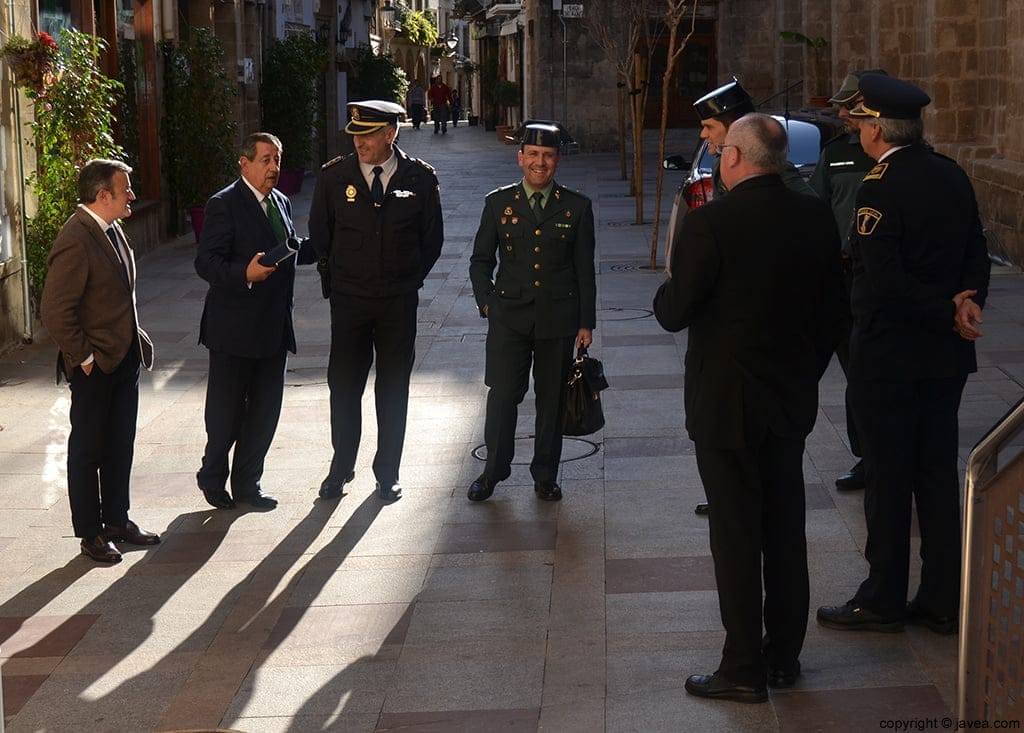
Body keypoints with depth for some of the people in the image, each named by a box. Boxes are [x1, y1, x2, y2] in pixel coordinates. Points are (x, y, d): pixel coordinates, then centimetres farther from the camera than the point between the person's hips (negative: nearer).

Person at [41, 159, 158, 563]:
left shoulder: (112, 230, 6)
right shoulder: (75, 241, -22)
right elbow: (55, 311, -23)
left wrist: (135, 342, 14)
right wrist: (84, 357, -17)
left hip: (125, 359, 8)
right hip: (95, 367, -8)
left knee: (120, 446, 17)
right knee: (88, 450, 6)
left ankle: (117, 521, 30)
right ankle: (90, 534, 17)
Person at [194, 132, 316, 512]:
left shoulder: (281, 202, 13)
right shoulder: (224, 205, -12)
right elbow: (206, 262, -19)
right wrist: (245, 274, -34)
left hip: (274, 328, 7)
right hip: (234, 330, -7)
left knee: (265, 410, 11)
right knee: (226, 412, 4)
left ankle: (248, 482, 24)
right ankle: (213, 477, 24)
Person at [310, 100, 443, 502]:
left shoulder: (420, 178, -3)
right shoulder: (333, 177, -3)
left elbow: (431, 239, 7)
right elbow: (319, 234, 9)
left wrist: (409, 281, 6)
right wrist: (338, 278, 9)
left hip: (398, 302, 0)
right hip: (348, 302, 0)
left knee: (393, 390, 7)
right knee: (343, 387, 3)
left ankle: (387, 473, 18)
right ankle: (341, 467, 18)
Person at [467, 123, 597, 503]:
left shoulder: (576, 207, 3)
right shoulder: (498, 203, 4)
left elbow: (584, 269, 5)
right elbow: (481, 260, 11)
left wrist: (586, 322, 3)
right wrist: (486, 302, 0)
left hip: (558, 318, 0)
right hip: (508, 318, 0)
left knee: (552, 399, 7)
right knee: (502, 396, -2)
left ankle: (545, 475, 20)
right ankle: (493, 470, 14)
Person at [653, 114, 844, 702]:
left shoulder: (710, 223, -19)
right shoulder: (817, 218, -1)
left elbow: (674, 314, -15)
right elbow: (832, 313, 6)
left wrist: (669, 288, 7)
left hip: (726, 404, -6)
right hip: (792, 399, 6)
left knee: (736, 536, 3)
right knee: (785, 529, 15)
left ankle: (745, 671, 10)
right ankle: (785, 657, 25)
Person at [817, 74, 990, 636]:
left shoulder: (880, 189, -18)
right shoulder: (953, 178, 5)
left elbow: (887, 282, -24)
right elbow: (976, 253, 9)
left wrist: (950, 313, -15)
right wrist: (968, 299, -7)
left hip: (889, 357, -7)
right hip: (946, 357, 7)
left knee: (887, 478, 3)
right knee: (938, 474, 12)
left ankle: (884, 600, 13)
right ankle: (942, 599, 19)